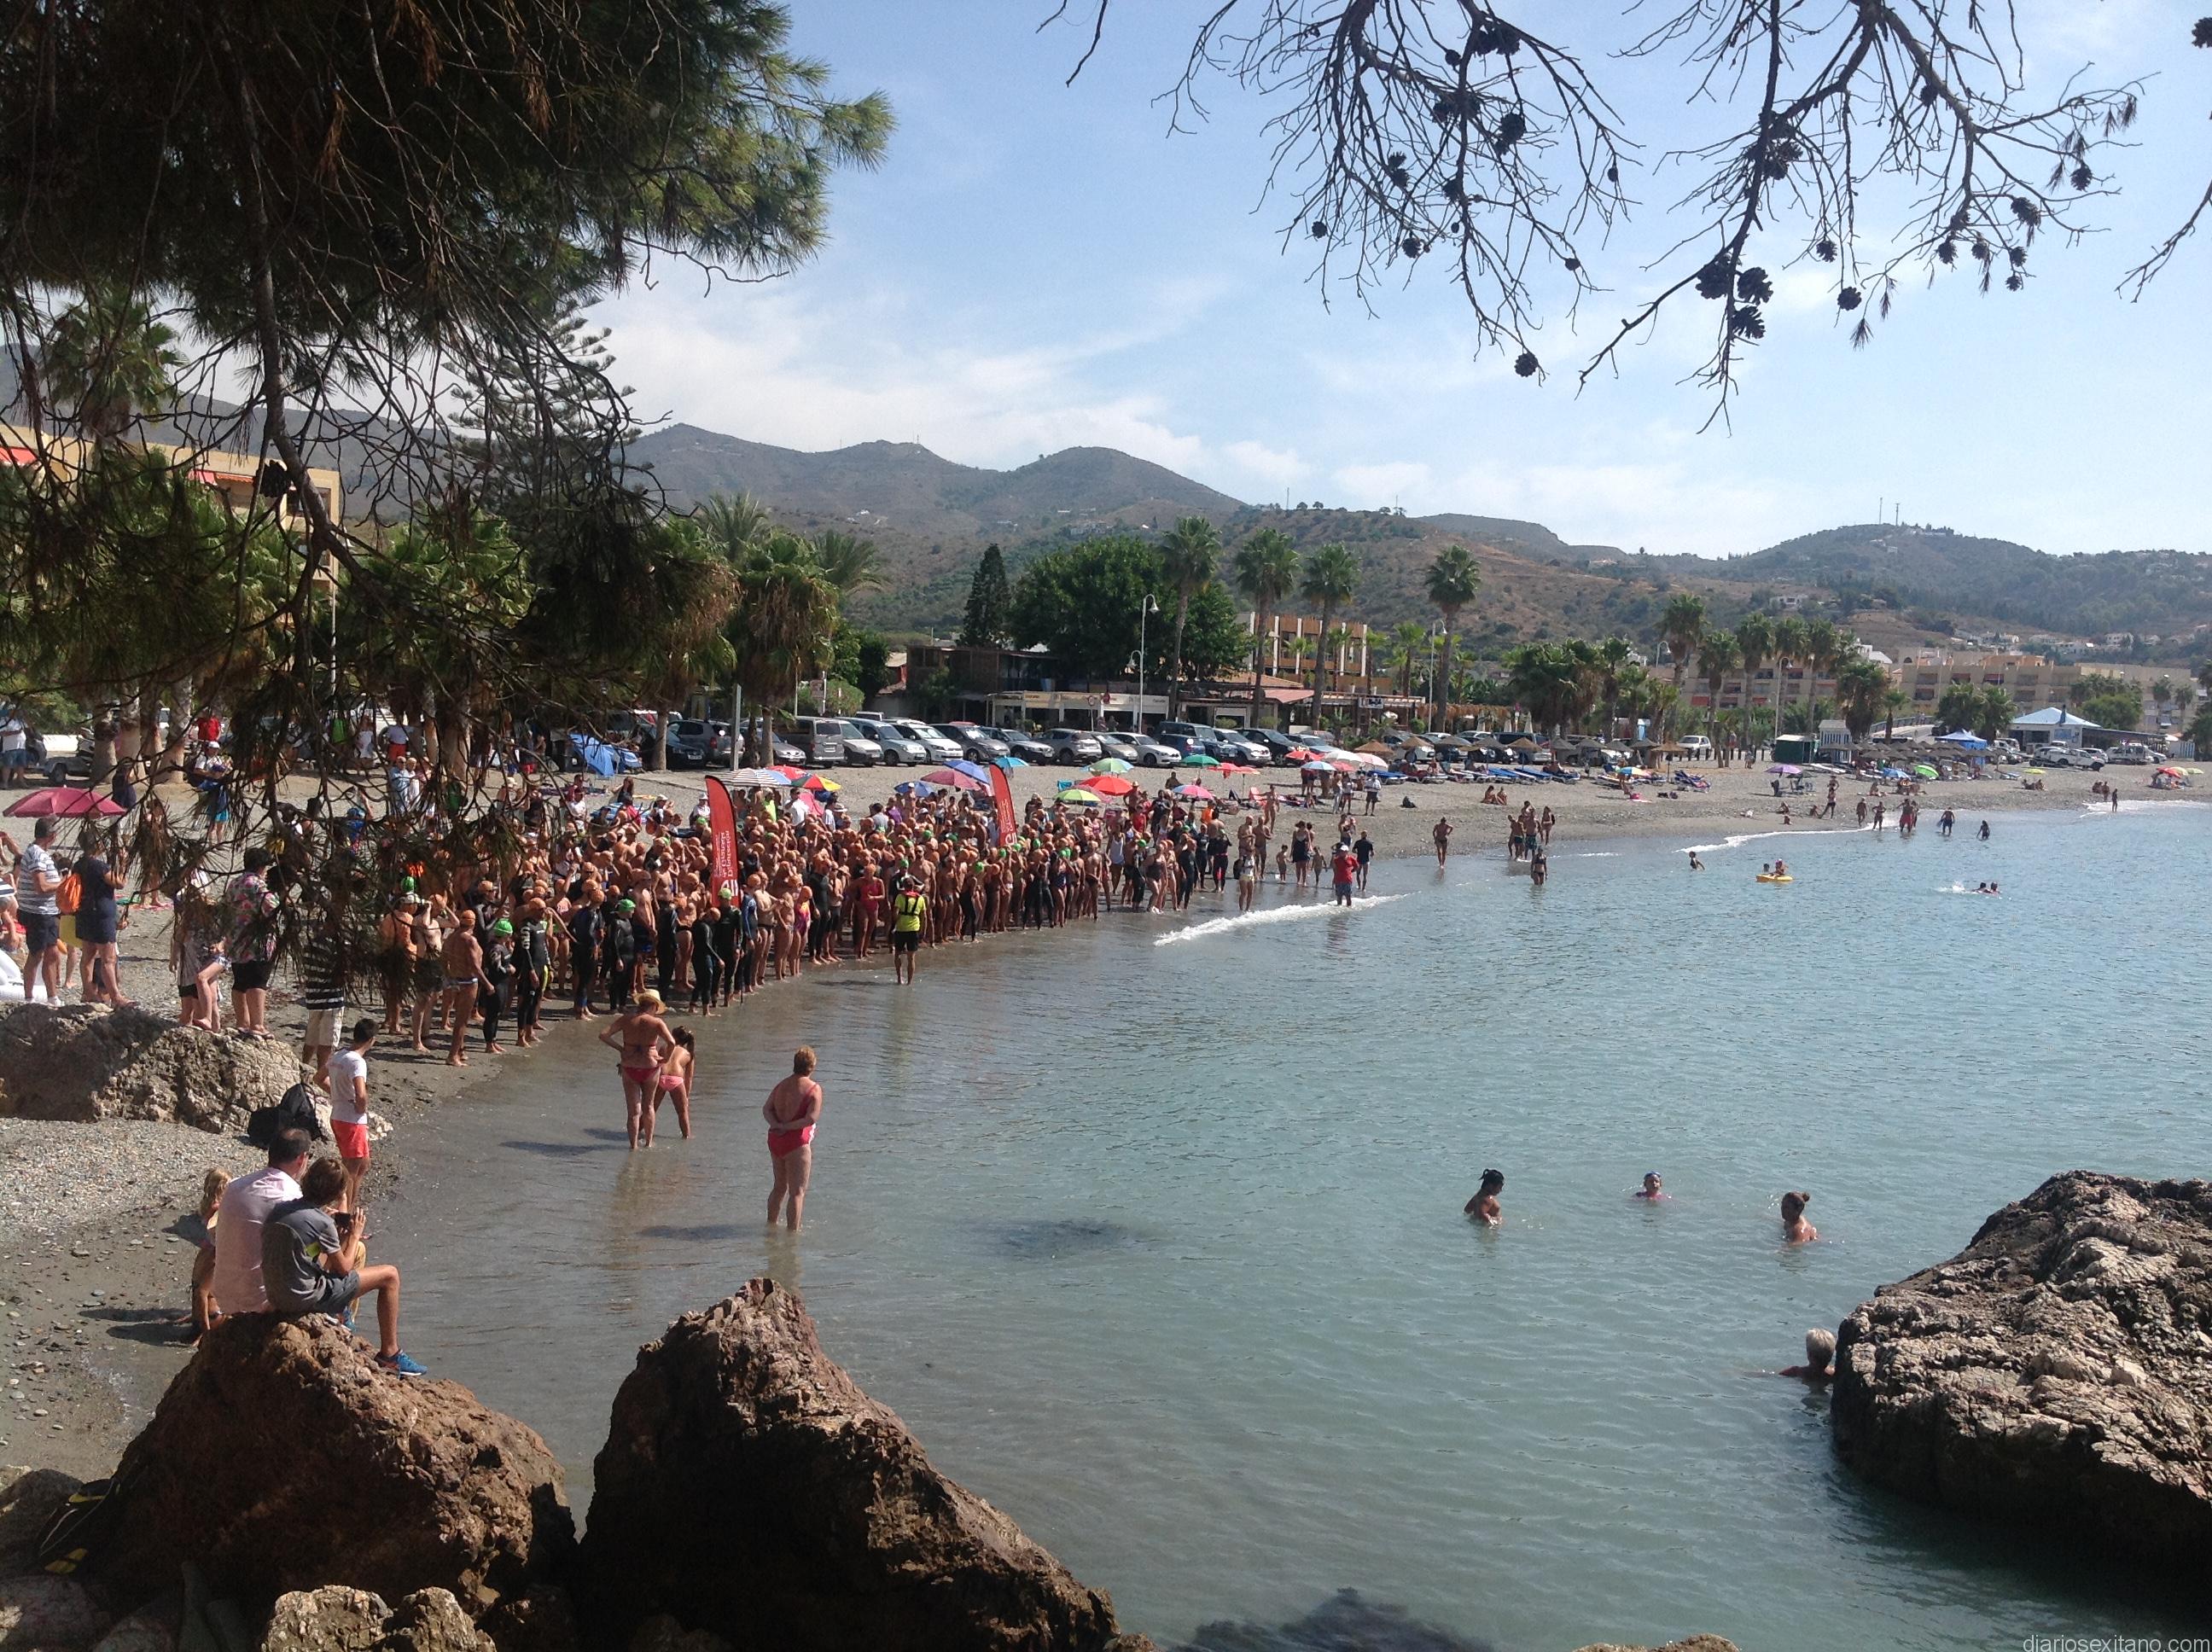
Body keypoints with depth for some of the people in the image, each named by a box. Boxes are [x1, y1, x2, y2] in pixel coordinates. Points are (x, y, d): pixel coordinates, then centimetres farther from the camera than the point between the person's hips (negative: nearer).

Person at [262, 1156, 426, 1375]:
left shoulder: (279, 1210, 2)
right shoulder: (321, 1223, -19)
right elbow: (343, 1268, -7)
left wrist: (341, 1236, 15)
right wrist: (354, 1235, 8)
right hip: (306, 1299, -8)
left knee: (358, 1250, 26)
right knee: (390, 1275, 1)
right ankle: (389, 1353, 7)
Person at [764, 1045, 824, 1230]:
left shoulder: (782, 1085, 12)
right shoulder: (814, 1088, -9)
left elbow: (766, 1108, 2)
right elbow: (812, 1118, -19)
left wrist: (777, 1125, -12)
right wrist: (788, 1127, -13)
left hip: (775, 1139, 7)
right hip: (797, 1142, -7)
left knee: (780, 1187, 23)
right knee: (797, 1192, -1)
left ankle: (771, 1224, 33)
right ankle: (792, 1231, -3)